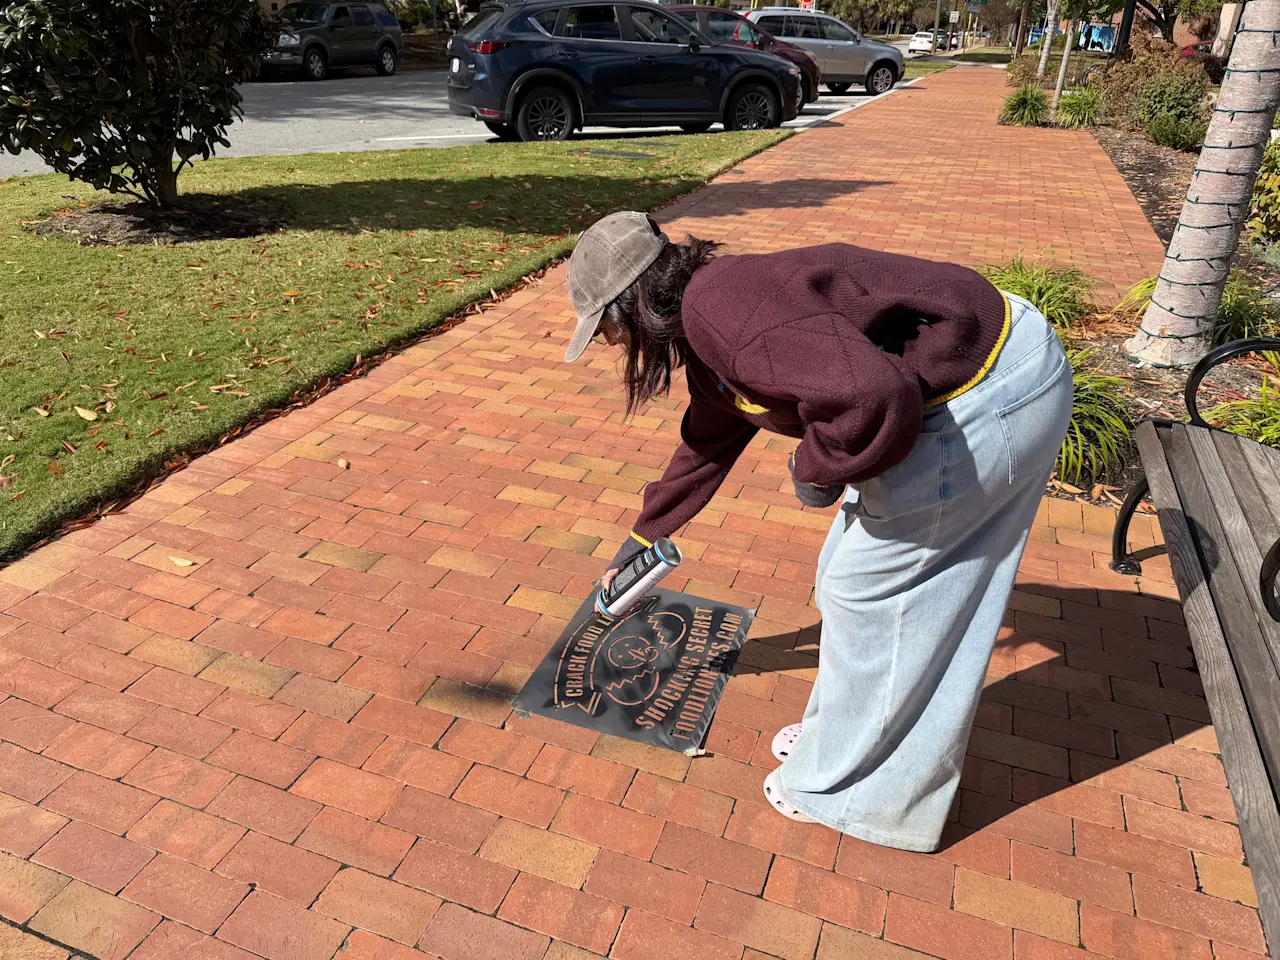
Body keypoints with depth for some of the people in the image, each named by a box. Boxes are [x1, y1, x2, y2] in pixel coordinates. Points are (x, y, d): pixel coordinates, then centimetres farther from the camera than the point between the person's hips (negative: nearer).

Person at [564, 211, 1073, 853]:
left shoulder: (722, 306, -24)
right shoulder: (704, 336, 10)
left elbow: (873, 395, -37)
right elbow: (704, 448, 26)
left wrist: (816, 469, -15)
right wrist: (641, 539, 38)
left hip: (989, 398, -10)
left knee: (868, 588, 2)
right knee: (846, 577, 18)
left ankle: (851, 784, 24)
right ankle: (847, 728, 40)